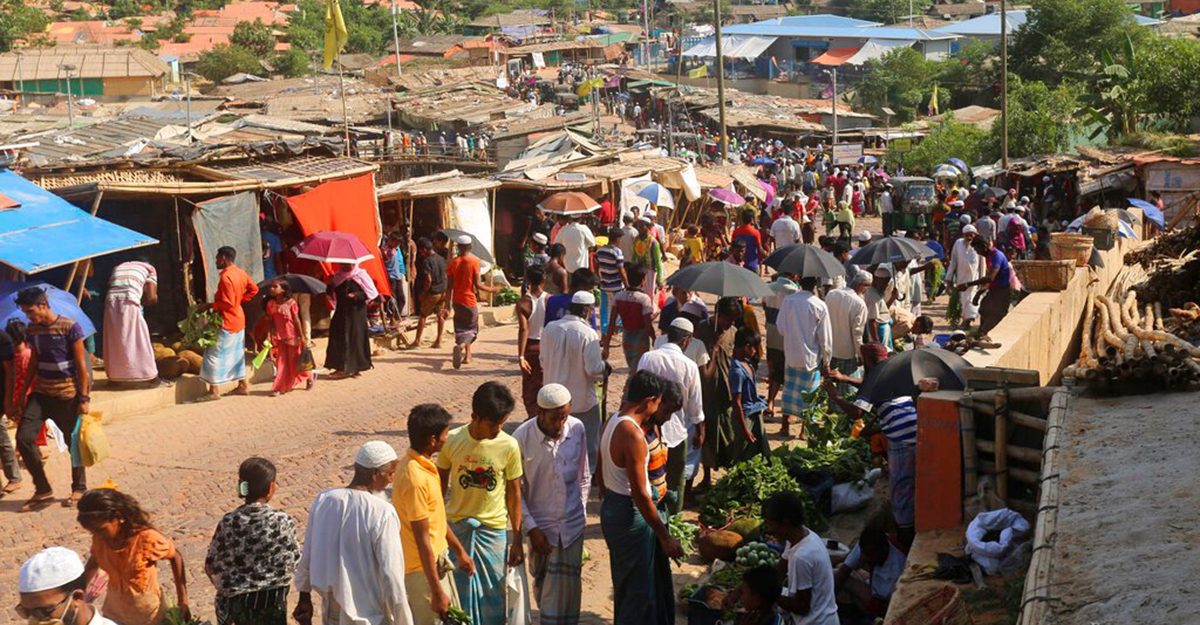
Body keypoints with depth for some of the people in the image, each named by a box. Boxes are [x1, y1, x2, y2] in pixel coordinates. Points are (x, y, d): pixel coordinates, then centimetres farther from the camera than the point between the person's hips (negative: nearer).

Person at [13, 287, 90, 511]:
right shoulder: (32, 330, 6)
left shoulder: (69, 327, -11)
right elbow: (34, 362, 17)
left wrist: (84, 397, -12)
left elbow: (81, 365, -10)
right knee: (24, 437, -6)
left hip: (67, 395, -5)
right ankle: (42, 491, 5)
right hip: (41, 393, 5)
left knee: (72, 442, 5)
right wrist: (24, 390, 13)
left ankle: (79, 488, 24)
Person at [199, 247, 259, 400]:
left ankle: (214, 390, -1)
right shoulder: (241, 273, 5)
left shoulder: (226, 277, -21)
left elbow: (227, 304, -24)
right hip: (239, 320, 9)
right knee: (237, 353, 17)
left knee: (214, 353, -3)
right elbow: (254, 289, 16)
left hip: (227, 322, -9)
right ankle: (243, 386, 22)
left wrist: (210, 305, -14)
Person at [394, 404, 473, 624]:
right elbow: (422, 539, -25)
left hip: (437, 559, 10)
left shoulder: (421, 464, 3)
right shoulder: (416, 479, -27)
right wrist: (437, 592, -21)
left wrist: (459, 551, 21)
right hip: (423, 567, -10)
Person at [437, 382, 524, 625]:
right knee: (459, 592, 9)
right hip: (456, 527, 0)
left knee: (492, 593, 7)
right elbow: (440, 484, 2)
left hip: (493, 529, 0)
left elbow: (514, 493, -4)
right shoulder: (452, 441, -13)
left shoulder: (509, 446, -13)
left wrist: (518, 540, -1)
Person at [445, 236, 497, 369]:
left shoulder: (452, 263, -1)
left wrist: (447, 306, 3)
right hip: (470, 300, -4)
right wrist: (491, 290, 4)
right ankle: (461, 345, -25)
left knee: (461, 327, 19)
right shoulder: (474, 261, -11)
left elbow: (450, 286, -1)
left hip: (457, 301, 4)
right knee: (472, 329, 5)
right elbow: (477, 284, -14)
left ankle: (467, 355, 20)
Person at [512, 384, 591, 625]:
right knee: (542, 583, 18)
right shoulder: (522, 438, -17)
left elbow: (583, 476, 6)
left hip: (572, 524, 1)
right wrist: (531, 528, -11)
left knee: (565, 590, 0)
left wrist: (581, 510, 7)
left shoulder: (577, 429, -9)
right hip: (540, 524, -1)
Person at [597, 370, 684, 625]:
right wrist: (666, 537, -19)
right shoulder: (633, 435, -25)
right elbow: (640, 494, -24)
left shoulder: (612, 423, 4)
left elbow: (602, 475, 14)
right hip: (630, 517, -10)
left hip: (611, 507, 10)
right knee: (639, 593, 3)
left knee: (626, 587, 23)